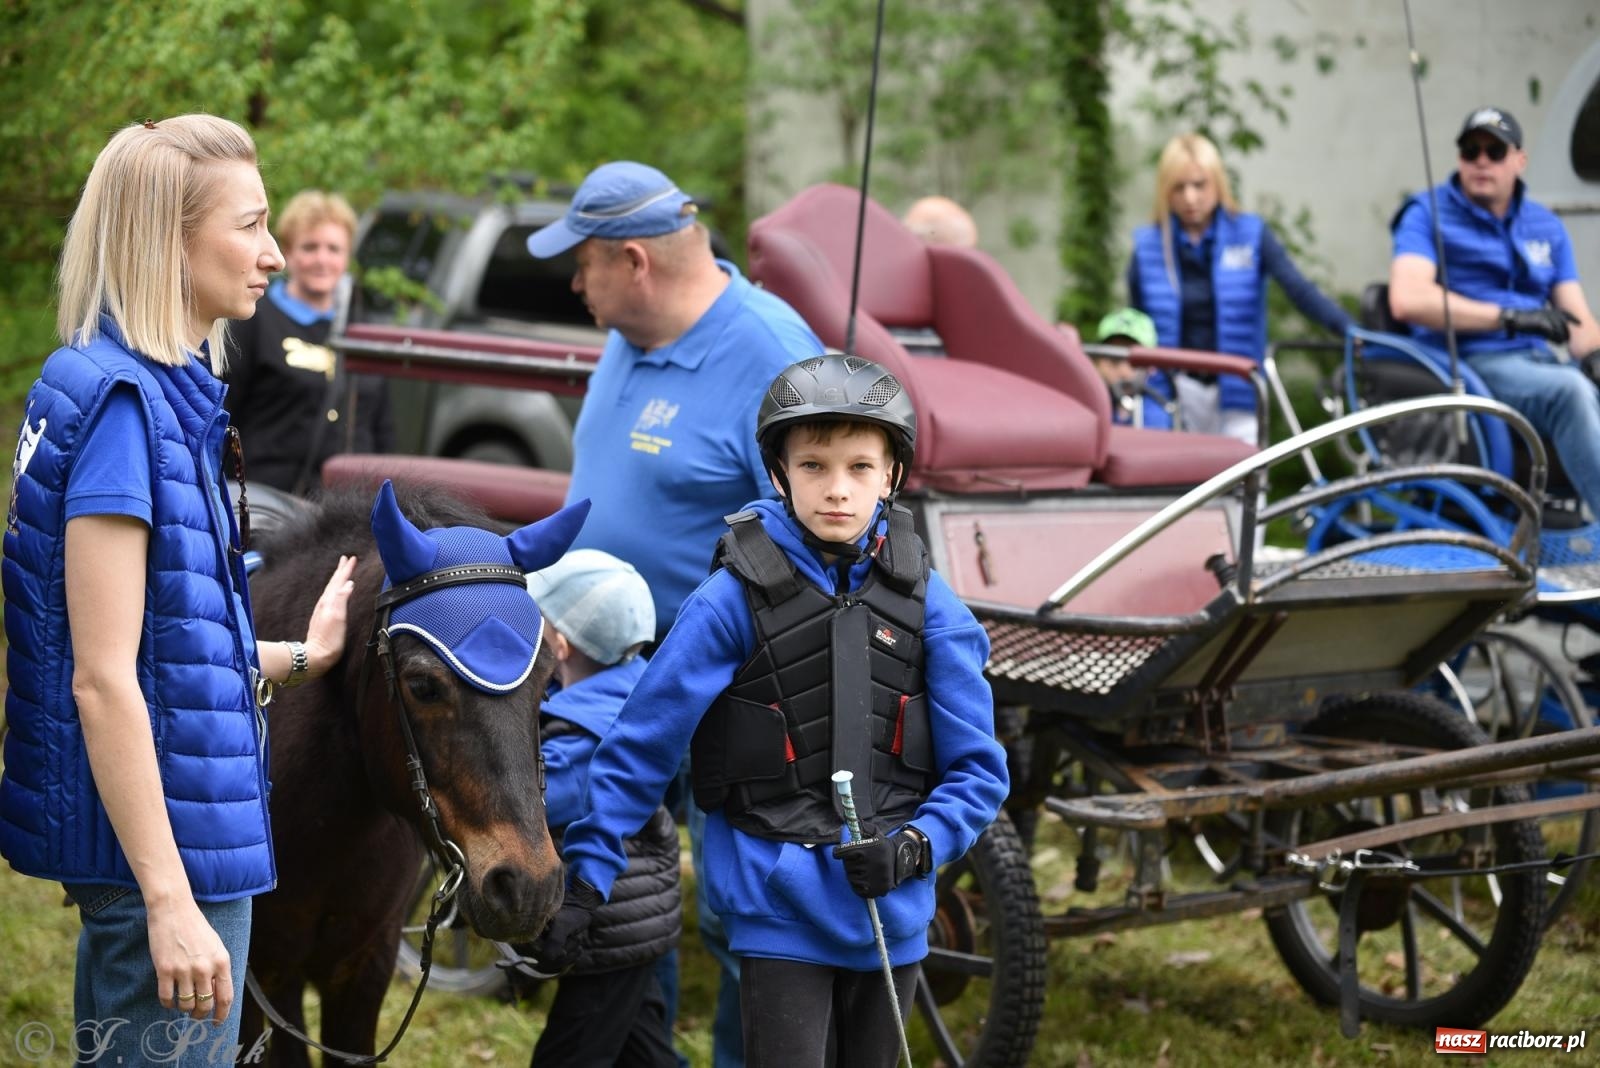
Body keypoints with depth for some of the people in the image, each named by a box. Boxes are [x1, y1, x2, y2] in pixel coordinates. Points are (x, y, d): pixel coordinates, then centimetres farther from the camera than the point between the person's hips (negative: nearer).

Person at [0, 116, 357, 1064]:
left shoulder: (167, 391, 10)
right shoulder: (122, 400, -18)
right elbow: (102, 679, -22)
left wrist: (303, 657, 25)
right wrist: (169, 902, -24)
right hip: (162, 843, -10)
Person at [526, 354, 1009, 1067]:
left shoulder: (924, 603, -2)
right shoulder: (736, 600, -9)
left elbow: (978, 769, 1)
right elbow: (640, 748, -6)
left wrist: (914, 848, -15)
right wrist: (584, 881, -10)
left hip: (894, 914, 3)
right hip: (779, 910, -3)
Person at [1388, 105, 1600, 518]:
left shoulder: (1546, 226, 20)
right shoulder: (1428, 215, 4)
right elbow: (1407, 299, -13)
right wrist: (1511, 318, -16)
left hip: (1538, 363, 5)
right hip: (1467, 364, -5)